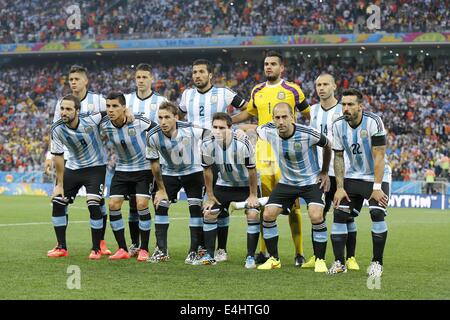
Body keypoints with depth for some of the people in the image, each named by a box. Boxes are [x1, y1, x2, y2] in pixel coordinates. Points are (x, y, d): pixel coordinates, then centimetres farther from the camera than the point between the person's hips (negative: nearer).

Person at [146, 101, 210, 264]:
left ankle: (194, 251, 1)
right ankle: (162, 250, 6)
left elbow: (211, 135, -14)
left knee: (196, 208, -8)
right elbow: (154, 161, -5)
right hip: (170, 173, 3)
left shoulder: (189, 129, -30)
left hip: (193, 171, -3)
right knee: (160, 206, -4)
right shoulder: (153, 136, -19)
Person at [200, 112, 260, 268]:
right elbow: (207, 170, -6)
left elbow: (252, 171, -20)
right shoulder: (207, 144, -21)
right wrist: (210, 197, -2)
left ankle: (250, 257, -9)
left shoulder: (242, 143, -32)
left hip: (247, 185, -4)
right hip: (224, 184, 4)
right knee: (208, 213, -3)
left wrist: (253, 195, -13)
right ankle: (209, 255, 8)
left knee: (253, 214, -18)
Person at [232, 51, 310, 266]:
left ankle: (299, 253, -2)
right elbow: (249, 113, 29)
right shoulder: (257, 91, 13)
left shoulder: (292, 90, 0)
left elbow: (308, 115, 9)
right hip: (263, 149, 4)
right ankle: (263, 251, 12)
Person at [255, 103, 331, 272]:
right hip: (286, 182, 4)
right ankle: (274, 259, 9)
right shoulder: (269, 131, -17)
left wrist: (324, 172, 2)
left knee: (316, 216, -23)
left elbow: (327, 146, -5)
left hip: (312, 182, -4)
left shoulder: (308, 134, -26)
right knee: (268, 215, -7)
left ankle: (320, 261, -5)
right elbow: (254, 129, 8)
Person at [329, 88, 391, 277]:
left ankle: (377, 262, -8)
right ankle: (339, 262, 0)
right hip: (353, 176, 4)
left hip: (376, 176, -4)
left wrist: (377, 187, -25)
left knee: (377, 213, -21)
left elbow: (379, 157, -22)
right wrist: (340, 187, -6)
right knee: (339, 213, -8)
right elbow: (338, 157, 0)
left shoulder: (373, 122, -23)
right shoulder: (338, 125, -8)